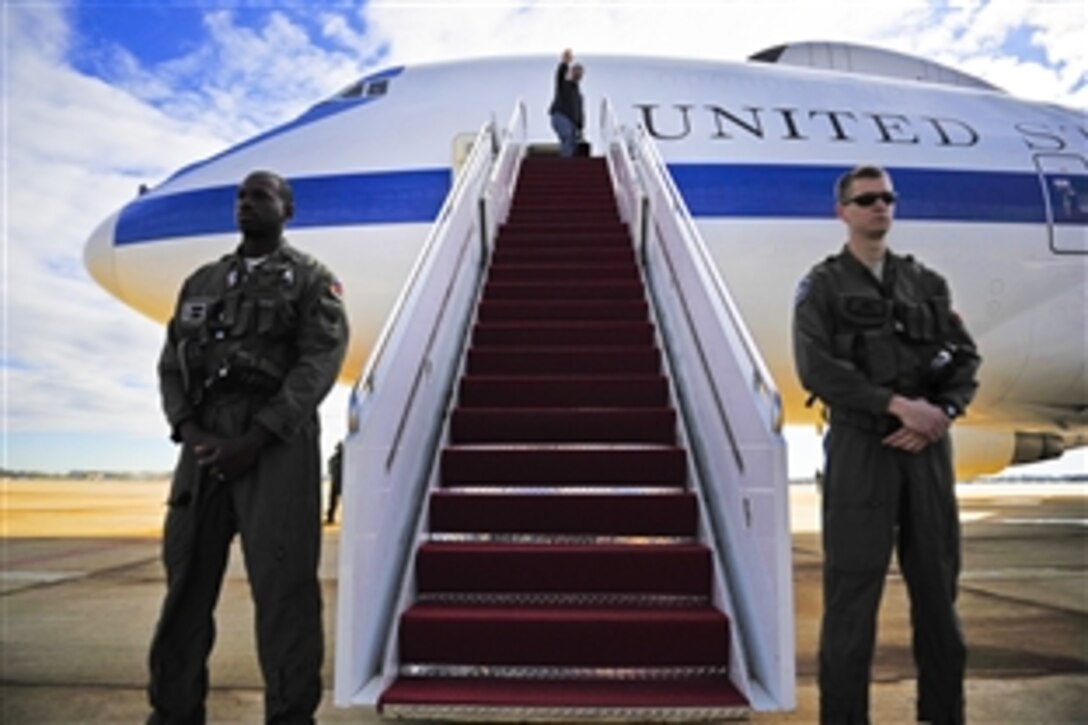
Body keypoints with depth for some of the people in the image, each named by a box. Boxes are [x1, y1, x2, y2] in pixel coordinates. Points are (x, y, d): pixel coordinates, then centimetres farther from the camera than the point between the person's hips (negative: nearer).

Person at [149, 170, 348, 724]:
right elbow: (171, 364, 14)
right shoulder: (201, 282, 20)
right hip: (205, 442, 5)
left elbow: (318, 365, -7)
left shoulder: (310, 279, 5)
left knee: (282, 584, -5)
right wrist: (192, 434, -4)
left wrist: (253, 439, -15)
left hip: (277, 441, -5)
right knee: (187, 579, 9)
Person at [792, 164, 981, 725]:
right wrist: (897, 404, -16)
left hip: (926, 449, 4)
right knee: (853, 588, 0)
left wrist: (943, 411, -9)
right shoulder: (822, 286, 3)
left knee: (937, 585, 10)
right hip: (860, 447, -4)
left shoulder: (927, 283, 15)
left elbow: (966, 358, 9)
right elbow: (817, 368, -10)